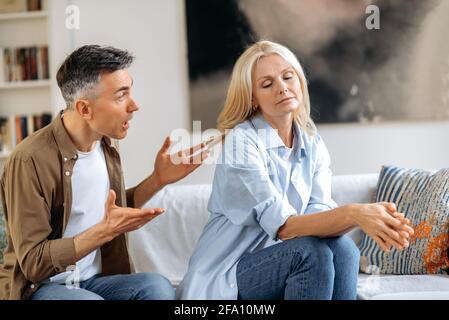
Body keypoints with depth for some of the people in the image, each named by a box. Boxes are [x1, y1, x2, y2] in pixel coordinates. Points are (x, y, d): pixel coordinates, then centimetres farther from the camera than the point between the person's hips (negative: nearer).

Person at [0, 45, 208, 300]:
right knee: (89, 300, -36)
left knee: (158, 286, -23)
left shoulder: (105, 144, 2)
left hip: (93, 279, 6)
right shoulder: (30, 161, -20)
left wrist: (158, 179, 4)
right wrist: (106, 229, -26)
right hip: (39, 287, -6)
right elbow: (34, 263, -19)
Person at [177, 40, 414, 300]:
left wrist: (370, 218, -31)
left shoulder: (313, 144, 5)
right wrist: (353, 213, -39)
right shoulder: (240, 141, -16)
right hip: (226, 277, -5)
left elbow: (318, 214, -11)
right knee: (311, 251, -29)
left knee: (342, 248, -23)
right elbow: (282, 225, -25)